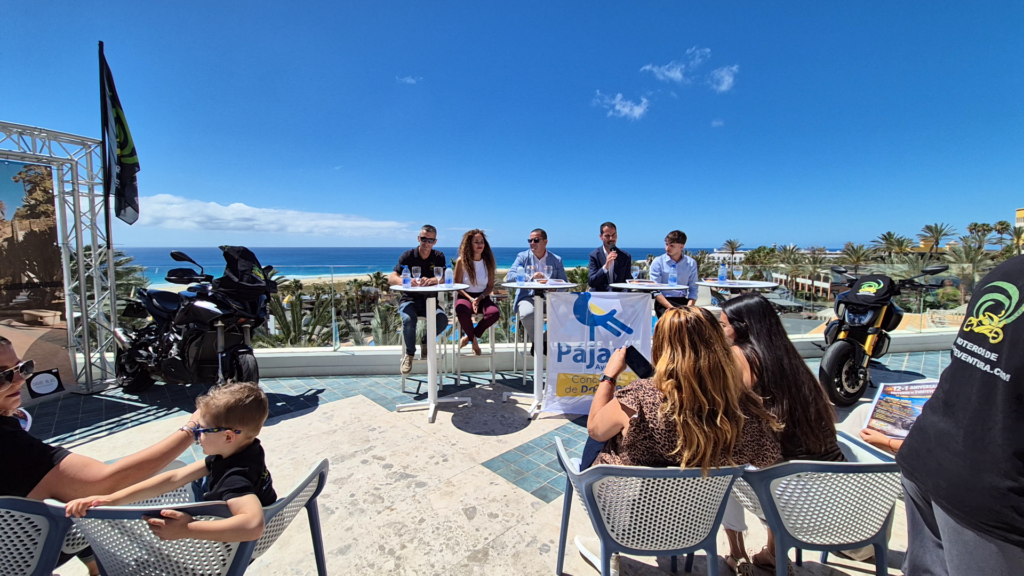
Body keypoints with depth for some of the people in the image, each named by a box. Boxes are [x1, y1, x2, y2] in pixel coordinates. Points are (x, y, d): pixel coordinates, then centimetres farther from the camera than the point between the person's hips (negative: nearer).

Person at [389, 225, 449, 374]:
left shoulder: (439, 256, 6)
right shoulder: (408, 255, -1)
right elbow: (391, 279, -11)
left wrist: (430, 280, -32)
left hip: (430, 301, 2)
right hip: (409, 300, -1)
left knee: (443, 319, -29)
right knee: (409, 319, -35)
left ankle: (426, 342, 3)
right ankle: (409, 354, -8)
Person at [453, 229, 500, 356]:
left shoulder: (488, 261, 2)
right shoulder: (461, 261, -4)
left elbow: (490, 285, 5)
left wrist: (480, 298, -12)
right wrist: (471, 299, -15)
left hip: (482, 297, 2)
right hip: (465, 296, -2)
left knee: (495, 313, -30)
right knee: (462, 310, -38)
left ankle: (469, 336, -2)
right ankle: (474, 339, -5)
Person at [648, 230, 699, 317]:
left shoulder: (691, 263, 10)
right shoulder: (658, 262, 1)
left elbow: (693, 289, 9)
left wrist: (688, 307, -10)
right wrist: (671, 308, -17)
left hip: (683, 301, 3)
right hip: (663, 301, -3)